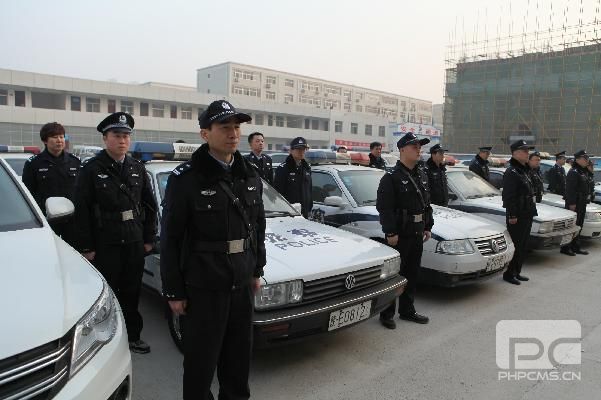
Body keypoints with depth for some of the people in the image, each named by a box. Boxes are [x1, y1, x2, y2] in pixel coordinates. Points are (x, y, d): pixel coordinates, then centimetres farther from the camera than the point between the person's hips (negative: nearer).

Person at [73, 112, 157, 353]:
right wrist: (86, 247, -10)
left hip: (135, 243, 4)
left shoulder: (137, 168, 8)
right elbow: (82, 211, -8)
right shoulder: (91, 169, -6)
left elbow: (149, 206, 10)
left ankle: (132, 336, 29)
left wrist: (149, 238, 6)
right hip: (104, 245, -4)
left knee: (131, 293, 15)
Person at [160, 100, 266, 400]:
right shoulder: (186, 178, -12)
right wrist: (173, 292, -8)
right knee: (202, 356, 9)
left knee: (240, 351, 19)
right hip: (203, 285, -5)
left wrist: (257, 270, 13)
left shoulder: (250, 175, 5)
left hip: (242, 281, 5)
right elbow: (170, 239, -10)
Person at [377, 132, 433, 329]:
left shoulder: (422, 175, 13)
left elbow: (427, 204, 19)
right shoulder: (391, 177, -12)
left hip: (417, 233, 8)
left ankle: (407, 310, 30)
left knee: (412, 274, 16)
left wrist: (428, 227, 14)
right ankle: (387, 314, 12)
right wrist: (390, 232, -21)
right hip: (399, 235, -8)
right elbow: (384, 207, -18)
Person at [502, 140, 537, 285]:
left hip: (527, 215, 10)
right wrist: (512, 215, -22)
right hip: (517, 216, -10)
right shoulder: (511, 172, -14)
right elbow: (509, 196, -19)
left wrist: (531, 211, 19)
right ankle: (509, 273, 7)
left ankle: (517, 272, 24)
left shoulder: (524, 171, 16)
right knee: (515, 246, -3)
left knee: (523, 246, 15)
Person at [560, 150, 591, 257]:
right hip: (574, 203, -10)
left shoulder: (584, 172, 16)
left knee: (578, 226, 14)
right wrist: (572, 204, -23)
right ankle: (566, 248, 1)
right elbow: (570, 189, -20)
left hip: (582, 203, 10)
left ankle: (575, 247, 23)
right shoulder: (573, 172, -15)